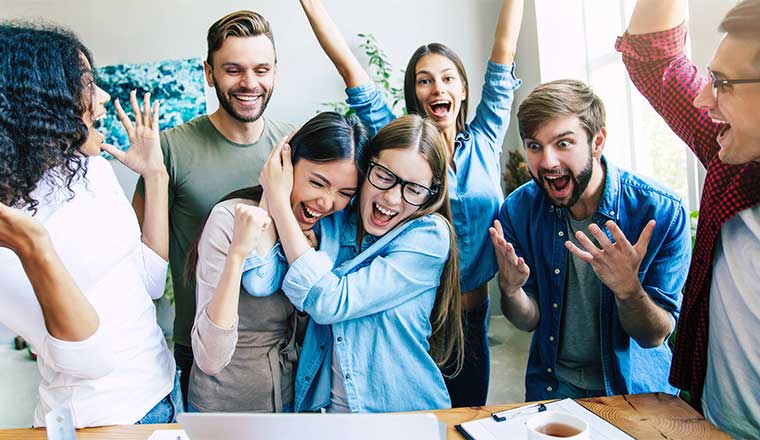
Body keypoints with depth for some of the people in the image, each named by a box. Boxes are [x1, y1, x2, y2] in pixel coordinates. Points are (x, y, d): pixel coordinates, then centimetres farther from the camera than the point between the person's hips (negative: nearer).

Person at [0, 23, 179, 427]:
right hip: (100, 418, -7)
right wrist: (35, 250, -36)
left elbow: (150, 282, 2)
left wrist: (155, 175, 0)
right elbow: (90, 360, -23)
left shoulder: (92, 168, -1)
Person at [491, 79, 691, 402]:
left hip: (637, 387, -1)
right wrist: (510, 289, -25)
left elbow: (655, 336, -12)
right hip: (553, 384, 2)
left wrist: (628, 288, -32)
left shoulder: (662, 212, -17)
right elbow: (530, 321, -3)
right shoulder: (517, 211, -10)